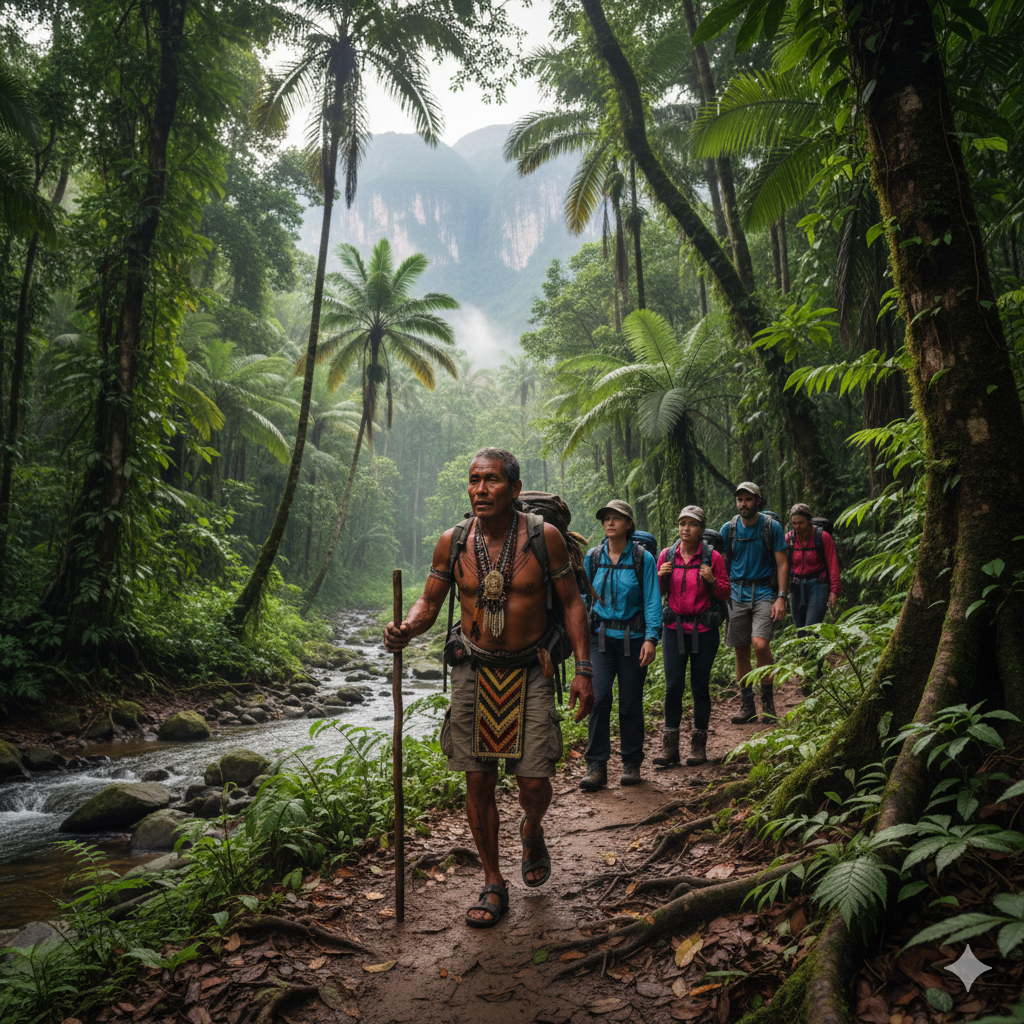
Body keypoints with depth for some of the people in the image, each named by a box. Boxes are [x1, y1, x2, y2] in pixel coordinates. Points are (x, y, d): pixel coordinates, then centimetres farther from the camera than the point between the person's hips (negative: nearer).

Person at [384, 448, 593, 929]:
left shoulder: (544, 537, -9)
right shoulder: (451, 543, -4)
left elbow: (572, 603, -2)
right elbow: (428, 603, 5)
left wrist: (583, 668, -7)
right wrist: (405, 629, -17)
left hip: (529, 673, -2)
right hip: (474, 672, 2)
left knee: (533, 782, -2)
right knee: (478, 782, 5)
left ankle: (531, 830, 36)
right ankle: (494, 885, 24)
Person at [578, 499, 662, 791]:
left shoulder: (643, 558, -2)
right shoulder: (592, 557, 6)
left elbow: (652, 601, -3)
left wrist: (651, 638, -12)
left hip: (632, 636, -1)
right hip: (601, 635, 2)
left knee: (630, 702, 4)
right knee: (599, 697, -10)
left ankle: (632, 764, 21)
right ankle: (596, 766, -2)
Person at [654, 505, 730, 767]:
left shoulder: (712, 557, -1)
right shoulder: (667, 555, 5)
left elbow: (725, 593, 3)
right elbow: (657, 593, 12)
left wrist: (712, 580, -17)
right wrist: (660, 577, -9)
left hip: (704, 629, -1)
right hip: (674, 627, 2)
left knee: (700, 686, 3)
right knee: (673, 685, -4)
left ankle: (699, 746, 16)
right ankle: (670, 747, 4)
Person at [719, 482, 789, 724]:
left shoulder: (772, 527, -2)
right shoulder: (728, 528, 4)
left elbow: (782, 564, -1)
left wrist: (781, 597, -10)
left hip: (764, 592, -3)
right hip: (737, 593, 3)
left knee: (760, 645, -19)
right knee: (741, 651, 5)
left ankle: (767, 699, 2)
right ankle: (747, 705, 18)